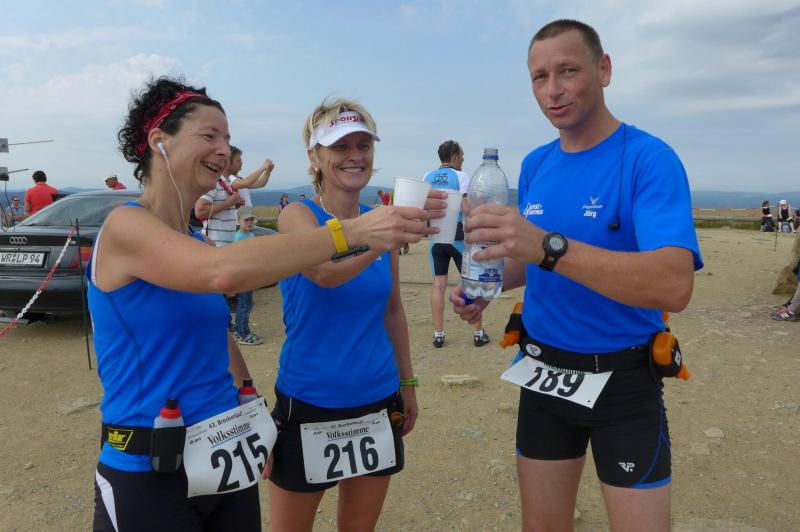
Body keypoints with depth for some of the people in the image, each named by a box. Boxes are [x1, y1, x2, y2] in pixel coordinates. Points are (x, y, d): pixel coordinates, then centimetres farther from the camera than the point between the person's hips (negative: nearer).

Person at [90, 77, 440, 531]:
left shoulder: (196, 242, 9)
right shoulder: (125, 226, -15)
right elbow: (223, 272, -34)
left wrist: (254, 417, 12)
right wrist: (351, 232, -35)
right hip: (149, 475, -7)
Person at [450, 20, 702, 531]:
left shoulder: (650, 159, -16)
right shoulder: (535, 165, 4)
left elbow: (674, 287, -30)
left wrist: (547, 245, -40)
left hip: (624, 380, -5)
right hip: (543, 372, 5)